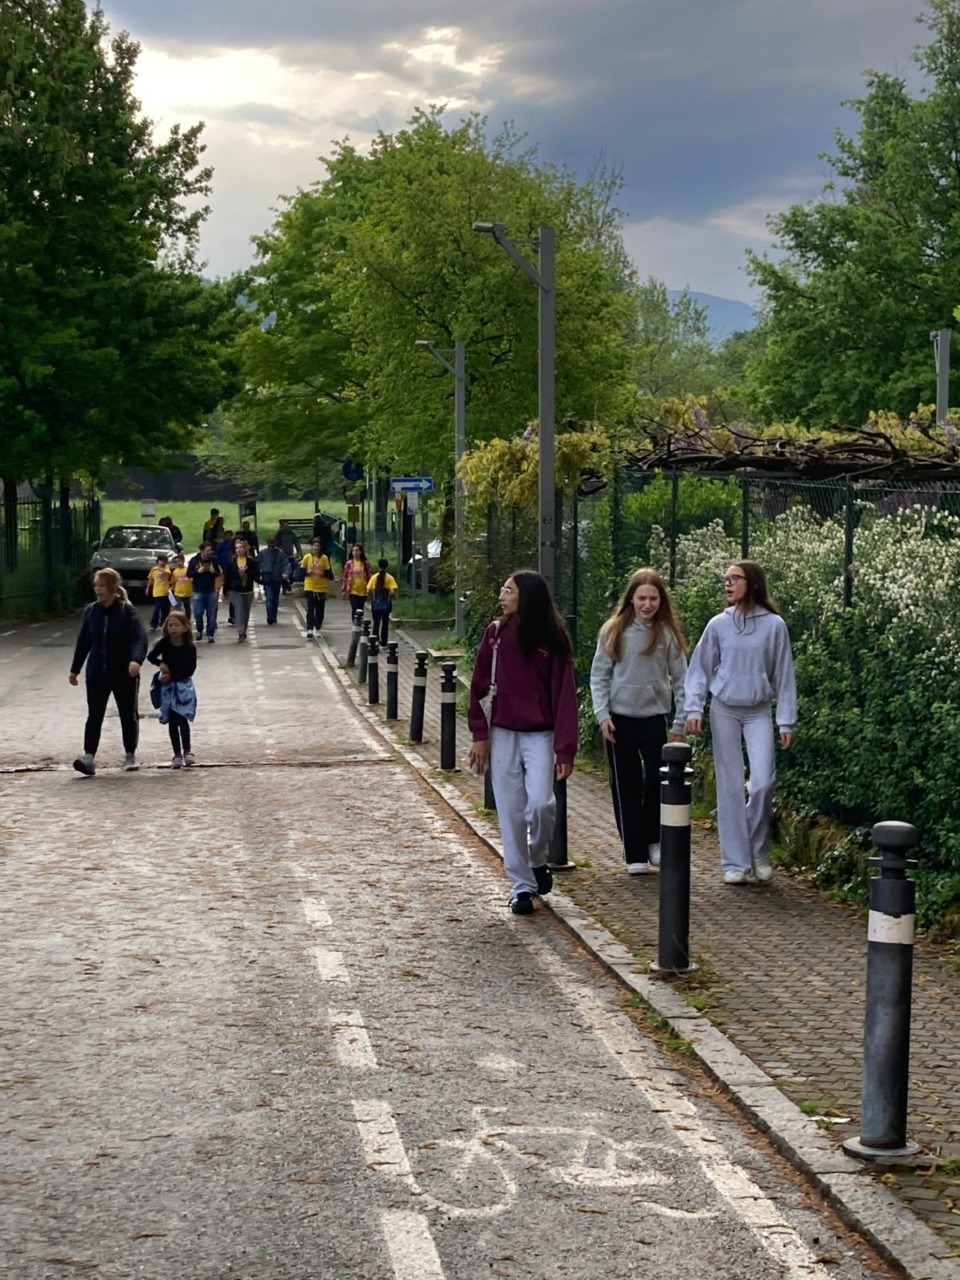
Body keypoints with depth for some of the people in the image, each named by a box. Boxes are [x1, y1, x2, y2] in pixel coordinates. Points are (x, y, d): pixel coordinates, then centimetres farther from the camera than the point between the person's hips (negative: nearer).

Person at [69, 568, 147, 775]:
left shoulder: (127, 610, -9)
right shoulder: (91, 611, 3)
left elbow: (140, 638, -19)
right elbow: (83, 642, 12)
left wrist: (136, 660, -37)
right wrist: (75, 669, 16)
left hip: (124, 673, -2)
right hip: (97, 674, 3)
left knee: (128, 715, 10)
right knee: (94, 716, -6)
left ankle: (130, 755, 24)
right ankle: (88, 756, -12)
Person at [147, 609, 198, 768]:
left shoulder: (190, 648, -9)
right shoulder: (164, 644, -5)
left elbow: (190, 670, -9)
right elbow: (151, 656, 7)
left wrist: (172, 675, -15)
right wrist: (160, 663, -12)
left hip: (183, 685, -2)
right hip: (168, 687, 2)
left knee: (182, 718, -12)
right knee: (172, 721, 4)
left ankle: (187, 751, 2)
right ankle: (177, 754, 10)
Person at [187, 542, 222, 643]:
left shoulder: (214, 560, -1)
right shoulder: (194, 560, -4)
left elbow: (218, 573, 9)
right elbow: (189, 574, 0)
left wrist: (214, 571, -13)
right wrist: (198, 571, -17)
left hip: (211, 591, 1)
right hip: (198, 592, -1)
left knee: (211, 614, 0)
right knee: (198, 613, 0)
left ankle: (210, 635, 6)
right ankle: (199, 630, 25)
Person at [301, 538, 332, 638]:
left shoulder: (324, 558, 0)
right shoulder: (307, 557, -1)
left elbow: (328, 573, 2)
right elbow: (302, 571, 4)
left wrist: (322, 573, -18)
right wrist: (308, 572, -16)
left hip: (321, 588, 2)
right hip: (309, 587, -2)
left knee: (320, 610, 7)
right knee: (310, 609, -10)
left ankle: (317, 629, 22)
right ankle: (309, 630, -15)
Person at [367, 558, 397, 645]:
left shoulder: (374, 577, -3)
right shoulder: (389, 578, -7)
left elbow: (368, 591, -6)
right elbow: (393, 592, -16)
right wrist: (393, 597, 5)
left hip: (376, 604, 1)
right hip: (386, 604, -1)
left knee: (376, 623, 8)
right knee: (385, 623, 12)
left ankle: (375, 640, -12)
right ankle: (383, 643, 16)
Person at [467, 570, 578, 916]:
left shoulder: (551, 640, -6)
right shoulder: (496, 634, 2)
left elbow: (564, 696, -7)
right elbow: (479, 686, 6)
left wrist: (565, 749, -11)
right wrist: (479, 735, 0)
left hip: (540, 735, -3)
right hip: (503, 734, 3)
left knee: (540, 803, -16)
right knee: (511, 813, 3)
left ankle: (538, 860, 13)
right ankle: (522, 885, 12)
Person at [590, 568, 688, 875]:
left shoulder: (668, 633, -2)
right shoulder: (614, 631, -2)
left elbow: (680, 679, 2)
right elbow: (599, 676, 1)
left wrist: (680, 722, 0)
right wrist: (602, 715, -7)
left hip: (655, 716, 0)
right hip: (619, 717, 0)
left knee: (658, 779, -6)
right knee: (626, 786, 4)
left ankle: (654, 840, 18)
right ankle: (635, 854, 10)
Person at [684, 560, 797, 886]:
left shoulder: (774, 625, -3)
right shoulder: (718, 625, 0)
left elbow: (783, 675, 1)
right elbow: (700, 669, 5)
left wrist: (786, 722, 0)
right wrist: (694, 709, -5)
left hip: (759, 712, -1)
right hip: (724, 710, 1)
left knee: (762, 781, -12)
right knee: (730, 785, 2)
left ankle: (757, 849, 12)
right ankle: (735, 862, 8)